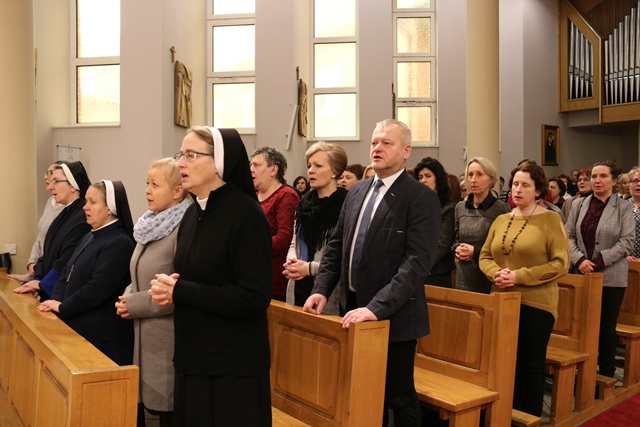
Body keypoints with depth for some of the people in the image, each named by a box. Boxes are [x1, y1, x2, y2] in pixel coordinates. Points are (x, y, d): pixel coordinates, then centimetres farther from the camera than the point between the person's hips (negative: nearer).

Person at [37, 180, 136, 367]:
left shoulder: (119, 243, -17)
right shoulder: (90, 237, 15)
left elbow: (98, 289, -24)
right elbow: (67, 273, 15)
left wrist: (62, 307, -14)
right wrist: (55, 301, -2)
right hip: (77, 326, 9)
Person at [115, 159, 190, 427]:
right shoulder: (151, 224, 8)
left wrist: (135, 304, -15)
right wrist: (128, 297, -1)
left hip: (168, 341, -8)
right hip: (142, 336, 8)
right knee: (139, 403, 18)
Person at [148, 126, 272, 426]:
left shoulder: (246, 214, -17)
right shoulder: (193, 213, 8)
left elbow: (255, 297, -22)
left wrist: (180, 291, -19)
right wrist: (168, 288, -5)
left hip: (232, 365, -8)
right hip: (192, 357, 8)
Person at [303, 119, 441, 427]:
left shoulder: (421, 197, -12)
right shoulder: (357, 192, 9)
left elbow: (418, 262, -21)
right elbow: (336, 246, 13)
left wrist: (377, 307, -27)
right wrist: (321, 290, 1)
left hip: (393, 316, -6)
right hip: (354, 309, 6)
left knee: (398, 397, 10)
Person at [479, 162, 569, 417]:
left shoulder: (550, 220, -5)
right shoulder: (501, 220, 7)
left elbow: (561, 263, -12)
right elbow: (485, 257, 10)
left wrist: (519, 276, -19)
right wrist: (496, 273, -12)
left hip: (536, 304, -4)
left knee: (531, 364, 8)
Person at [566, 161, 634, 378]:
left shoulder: (624, 207, -2)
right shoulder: (578, 204, 6)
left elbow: (627, 242, -8)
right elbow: (569, 236, 4)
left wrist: (599, 261, -17)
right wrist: (580, 260, -12)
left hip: (611, 276, -2)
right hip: (582, 274, 3)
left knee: (606, 327, 7)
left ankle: (606, 375, 20)